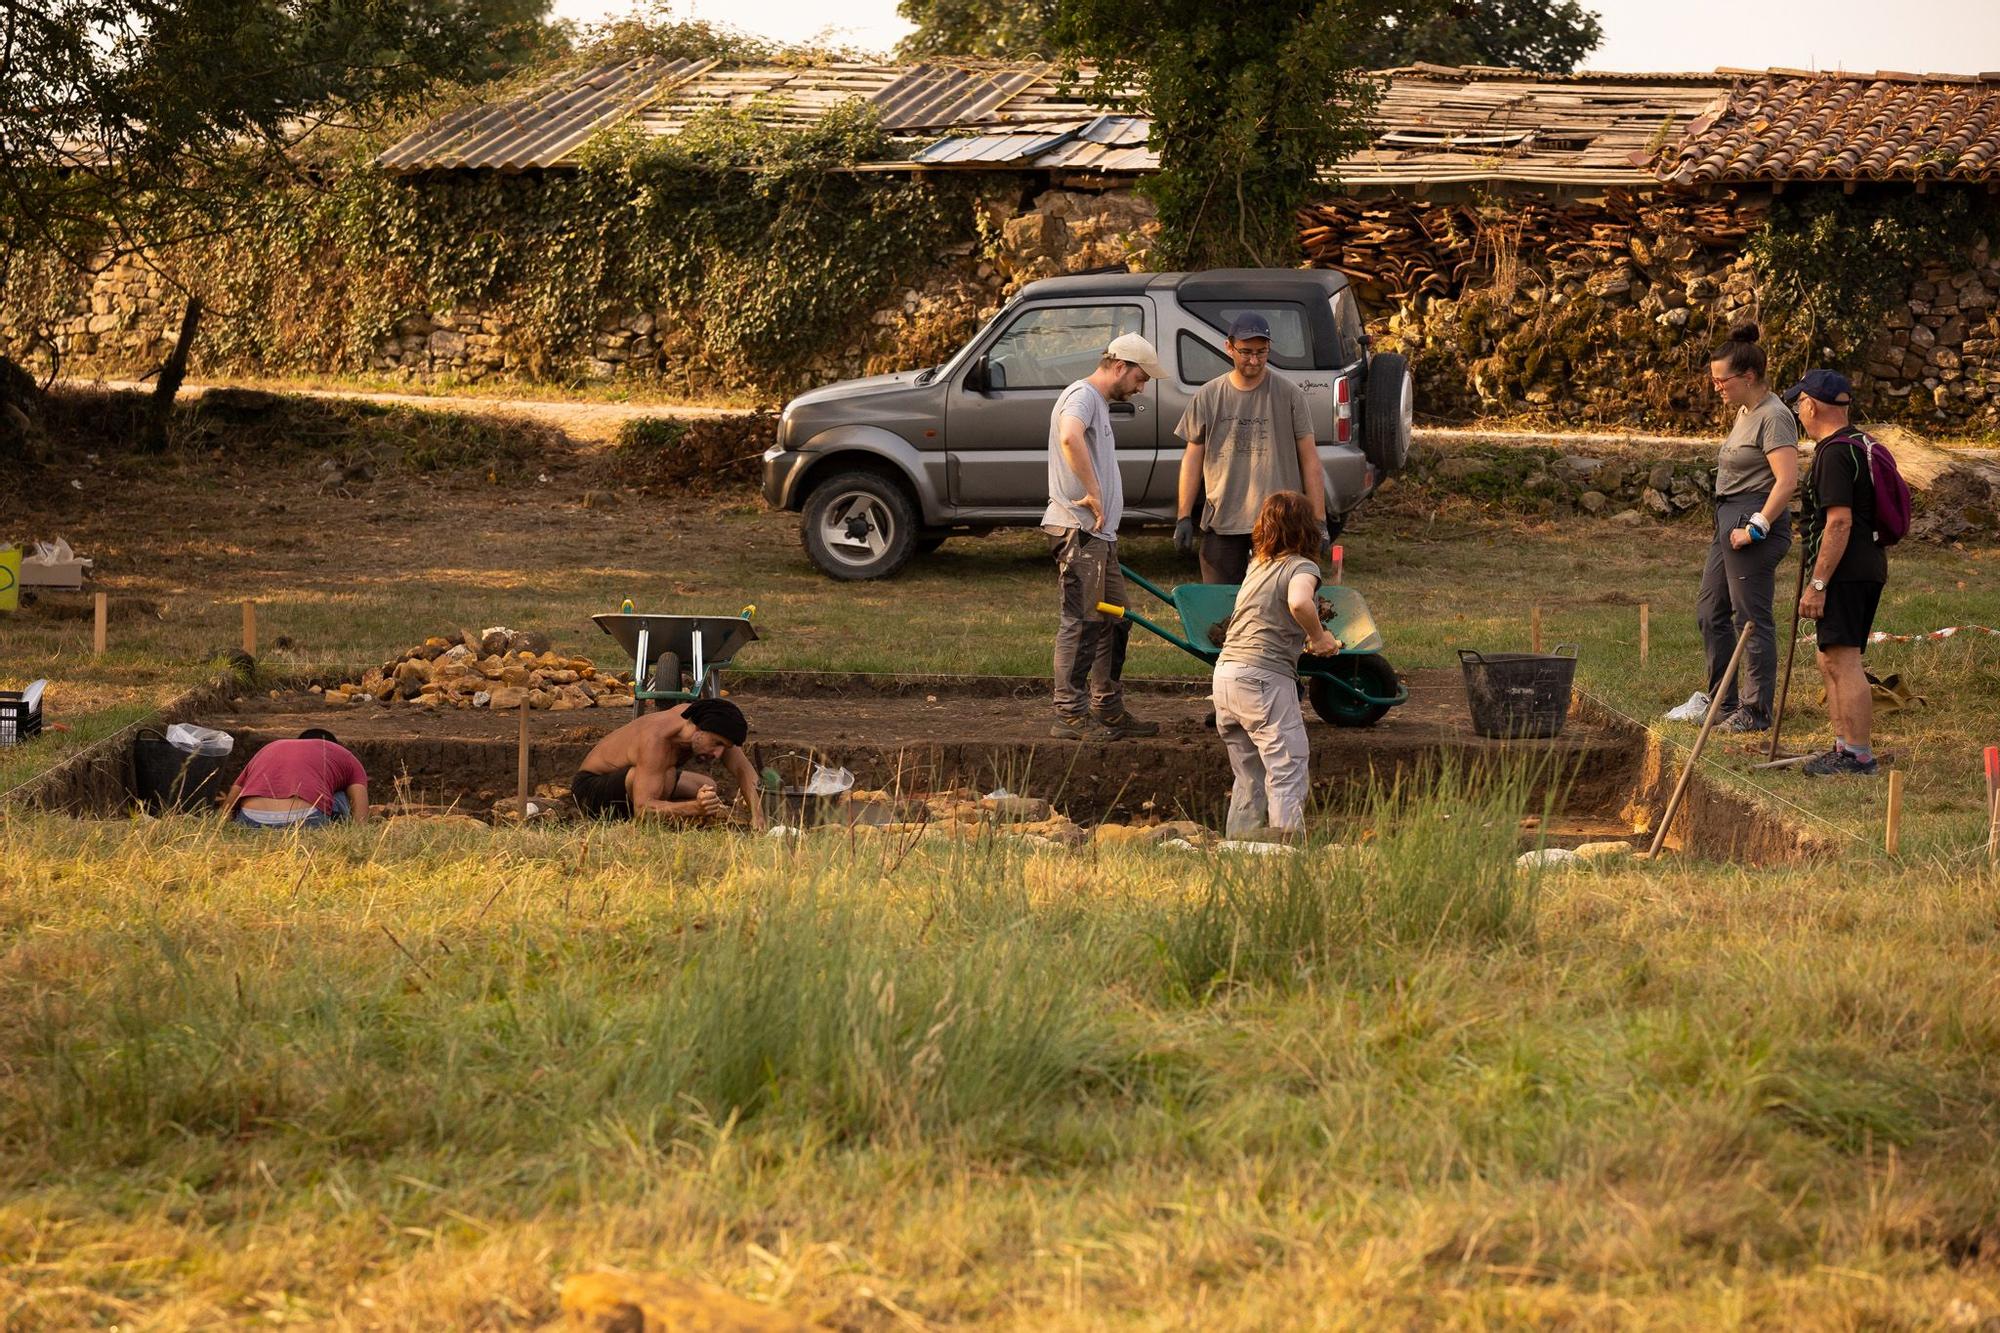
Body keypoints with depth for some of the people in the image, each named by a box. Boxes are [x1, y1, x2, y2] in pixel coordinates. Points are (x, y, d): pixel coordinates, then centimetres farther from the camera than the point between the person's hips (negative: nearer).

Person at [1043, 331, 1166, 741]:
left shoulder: (1100, 402, 24)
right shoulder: (1082, 395, -10)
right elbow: (1070, 437, -32)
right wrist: (1093, 494, -27)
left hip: (1098, 532, 11)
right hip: (1078, 528, -11)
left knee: (1114, 622, 14)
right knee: (1081, 623, -10)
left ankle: (1108, 711, 19)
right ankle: (1070, 715, -9)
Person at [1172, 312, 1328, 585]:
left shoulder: (1289, 395, 3)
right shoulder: (1208, 397, 8)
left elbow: (1309, 459, 4)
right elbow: (1193, 458, 12)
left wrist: (1318, 521, -1)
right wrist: (1184, 518, 6)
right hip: (1221, 522, 2)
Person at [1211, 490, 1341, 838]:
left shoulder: (1258, 564, 18)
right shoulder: (1301, 567, -6)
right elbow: (1299, 602, -28)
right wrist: (1318, 637, -12)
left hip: (1225, 675, 8)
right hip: (1265, 675, -8)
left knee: (1249, 779, 15)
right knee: (1286, 773, -9)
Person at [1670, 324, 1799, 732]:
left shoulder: (1773, 417, -16)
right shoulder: (1745, 412, 14)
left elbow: (1787, 481, -24)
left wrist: (1756, 528, -22)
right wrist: (1734, 526, 17)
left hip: (1756, 519, -11)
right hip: (1731, 519, 11)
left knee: (1752, 619, -4)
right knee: (1711, 611, 16)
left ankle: (1756, 712, 3)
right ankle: (1720, 699, 26)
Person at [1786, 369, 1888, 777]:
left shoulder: (1835, 453, -15)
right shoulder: (1862, 445, 18)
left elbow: (1839, 522, -22)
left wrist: (1818, 583, -21)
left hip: (1845, 572, -11)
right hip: (1869, 568, 11)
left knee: (1844, 661, -10)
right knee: (1831, 662, 17)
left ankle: (1860, 756, -11)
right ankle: (1844, 746, 20)